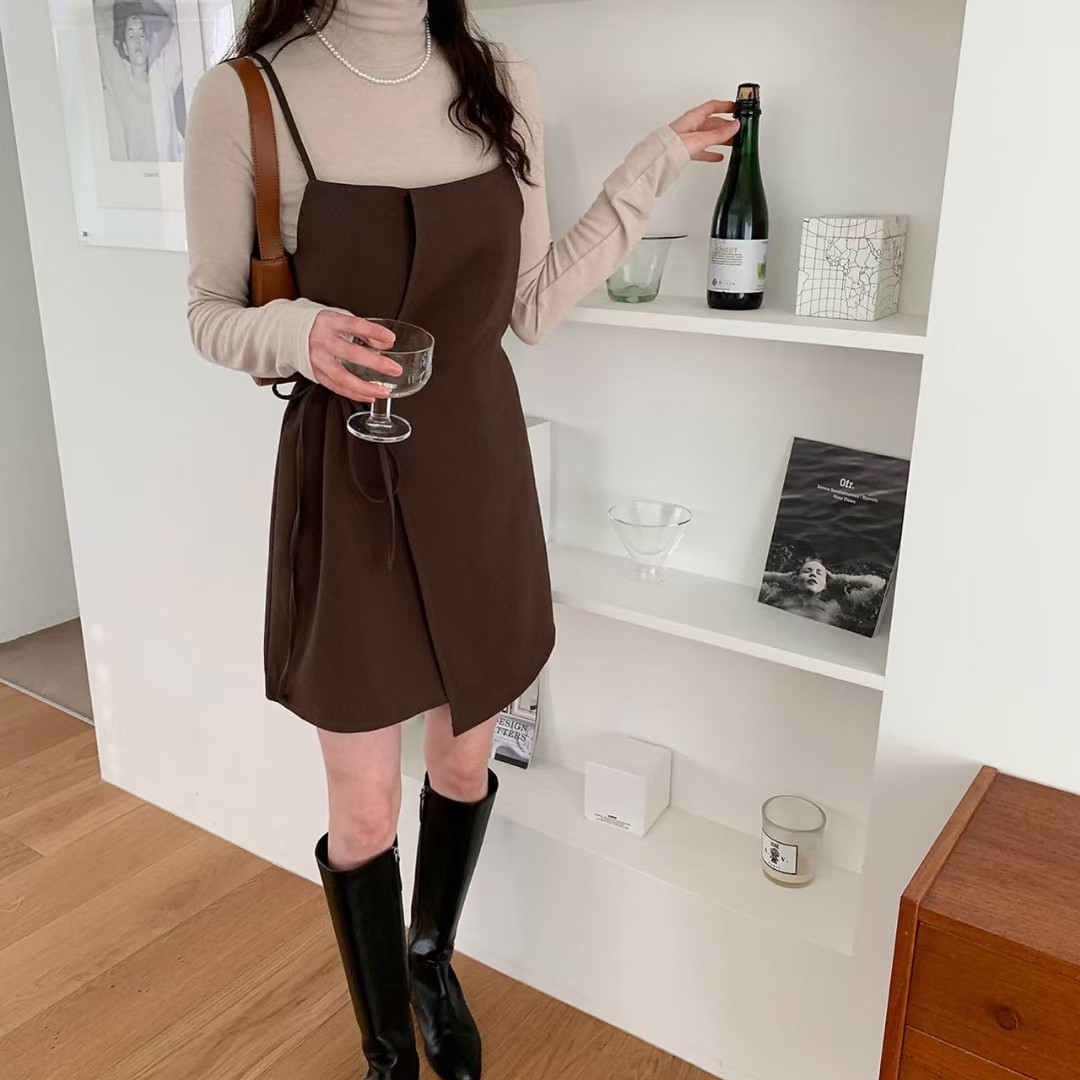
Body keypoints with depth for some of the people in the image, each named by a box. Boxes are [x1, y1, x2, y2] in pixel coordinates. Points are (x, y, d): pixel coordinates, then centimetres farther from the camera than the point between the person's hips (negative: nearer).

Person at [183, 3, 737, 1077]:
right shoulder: (244, 99, -11)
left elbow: (532, 304, 5)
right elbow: (209, 312, -2)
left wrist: (653, 166, 5)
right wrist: (293, 331, -24)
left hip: (480, 468, 4)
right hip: (347, 486, -3)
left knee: (465, 763, 19)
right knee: (364, 813, 8)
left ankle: (431, 958, 51)